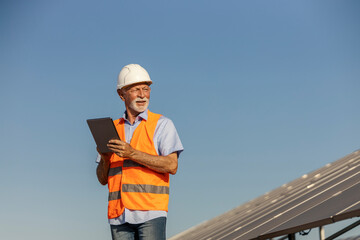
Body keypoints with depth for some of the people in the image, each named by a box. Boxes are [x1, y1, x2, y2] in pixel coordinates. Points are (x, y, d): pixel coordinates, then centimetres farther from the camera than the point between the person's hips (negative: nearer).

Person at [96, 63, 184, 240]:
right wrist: (105, 158, -5)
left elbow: (172, 166, -7)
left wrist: (132, 154, -14)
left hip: (150, 211, -4)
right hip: (119, 214, 4)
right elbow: (103, 179, 17)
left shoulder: (162, 124, 8)